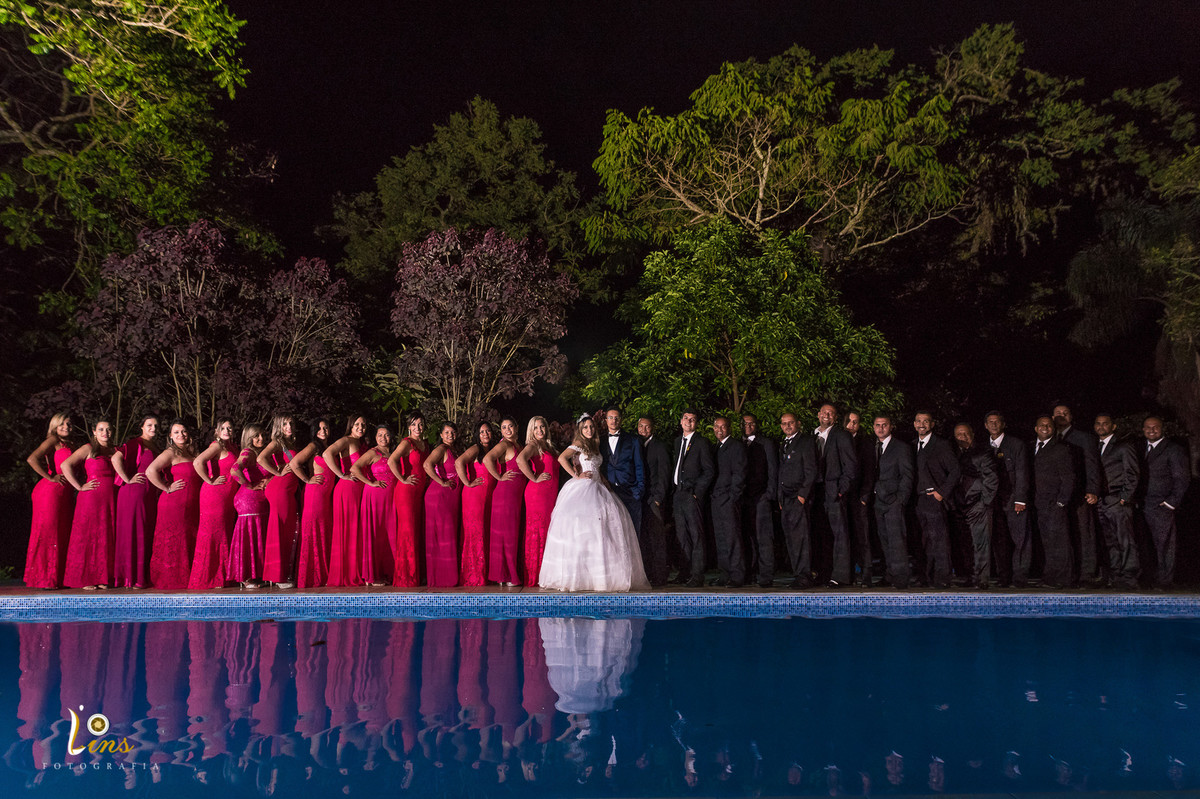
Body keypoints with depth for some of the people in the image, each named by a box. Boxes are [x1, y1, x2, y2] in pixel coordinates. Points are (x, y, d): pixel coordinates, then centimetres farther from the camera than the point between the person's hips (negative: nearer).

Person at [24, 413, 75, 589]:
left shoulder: (67, 445, 22)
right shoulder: (53, 440, -2)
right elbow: (31, 459, -16)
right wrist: (50, 477, -14)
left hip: (65, 493, 8)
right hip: (50, 491, -8)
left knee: (62, 535, 9)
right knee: (48, 534, -4)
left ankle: (58, 578, 13)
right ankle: (44, 579, 0)